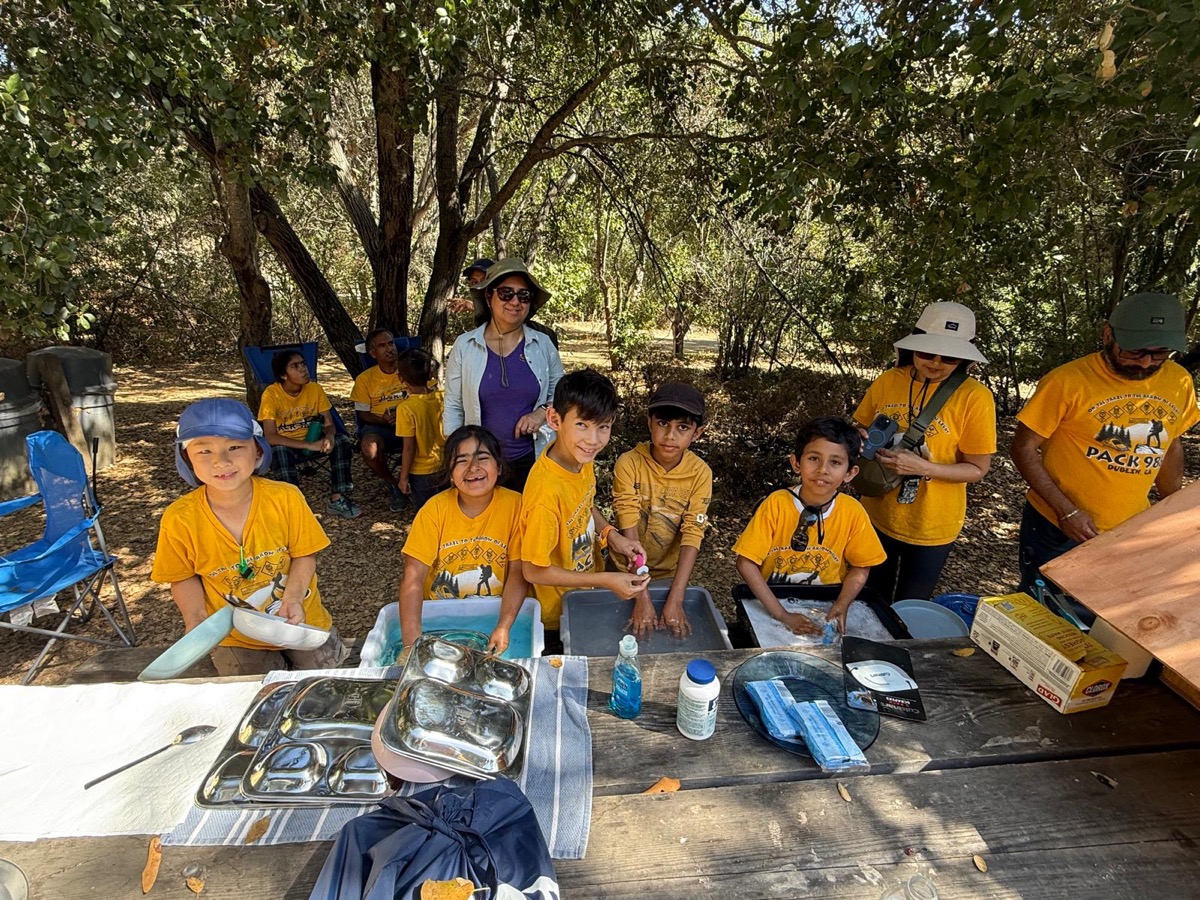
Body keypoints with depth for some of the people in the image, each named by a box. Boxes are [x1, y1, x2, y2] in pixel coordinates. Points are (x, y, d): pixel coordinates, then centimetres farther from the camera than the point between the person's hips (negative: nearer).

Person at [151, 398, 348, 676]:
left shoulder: (285, 498, -20)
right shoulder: (179, 519, -17)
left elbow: (304, 555, -9)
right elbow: (185, 577, -2)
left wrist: (292, 599, -23)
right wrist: (196, 620, -16)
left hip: (300, 621, 0)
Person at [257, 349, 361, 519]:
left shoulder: (315, 389, -9)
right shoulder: (271, 394, -20)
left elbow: (329, 424, -7)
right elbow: (270, 437, -26)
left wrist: (329, 437, -32)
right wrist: (309, 445, -34)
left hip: (312, 440, 4)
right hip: (285, 445, -4)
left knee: (342, 441, -22)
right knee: (279, 453, -37)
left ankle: (337, 498, -15)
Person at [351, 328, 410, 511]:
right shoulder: (365, 379, 4)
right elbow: (363, 413, 5)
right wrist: (382, 419, -16)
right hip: (381, 427, 1)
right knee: (369, 448, -34)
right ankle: (393, 485, -4)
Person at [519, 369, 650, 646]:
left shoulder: (582, 456, -13)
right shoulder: (547, 492, -38)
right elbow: (534, 571, -27)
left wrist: (610, 535, -10)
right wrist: (606, 580, -26)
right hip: (557, 615, -7)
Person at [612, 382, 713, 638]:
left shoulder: (700, 473, -17)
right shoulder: (628, 463, -22)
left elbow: (692, 536, -21)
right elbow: (629, 532, -25)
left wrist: (675, 600, -29)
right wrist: (642, 597, -30)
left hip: (670, 574, 2)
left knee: (668, 640, 21)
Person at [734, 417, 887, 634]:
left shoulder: (853, 512, -10)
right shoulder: (776, 504, -17)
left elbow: (860, 568, 4)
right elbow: (746, 563, -15)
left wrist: (841, 606, -12)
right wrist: (782, 615, -21)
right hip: (769, 604, -2)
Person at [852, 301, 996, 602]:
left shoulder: (974, 397, -16)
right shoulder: (888, 381, -7)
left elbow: (977, 469, -12)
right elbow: (861, 429, 7)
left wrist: (921, 467, -28)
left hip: (930, 529, -3)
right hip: (877, 516, 3)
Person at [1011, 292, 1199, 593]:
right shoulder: (1067, 381, -18)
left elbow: (1171, 447, 13)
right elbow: (1024, 449, -14)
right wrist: (1066, 511, -19)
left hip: (1130, 533, 5)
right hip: (1057, 529, -4)